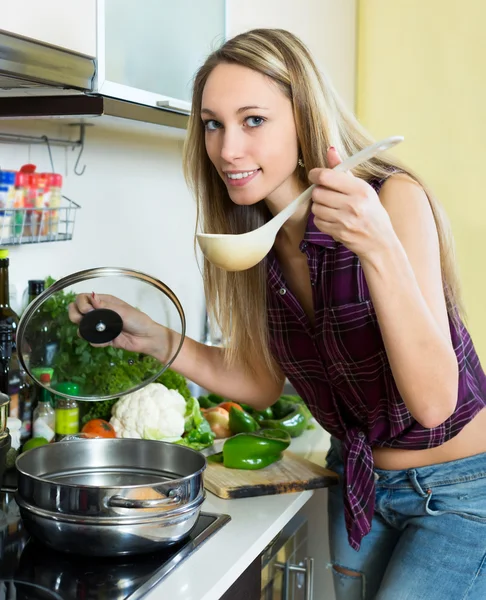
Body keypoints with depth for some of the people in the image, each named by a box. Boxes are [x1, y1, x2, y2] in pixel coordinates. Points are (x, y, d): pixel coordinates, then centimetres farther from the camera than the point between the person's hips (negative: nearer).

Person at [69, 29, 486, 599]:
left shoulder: (394, 198, -24)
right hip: (357, 479, 5)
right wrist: (155, 338, -9)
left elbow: (434, 401, -30)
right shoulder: (250, 235, -7)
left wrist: (379, 246, -41)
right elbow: (263, 383, 3)